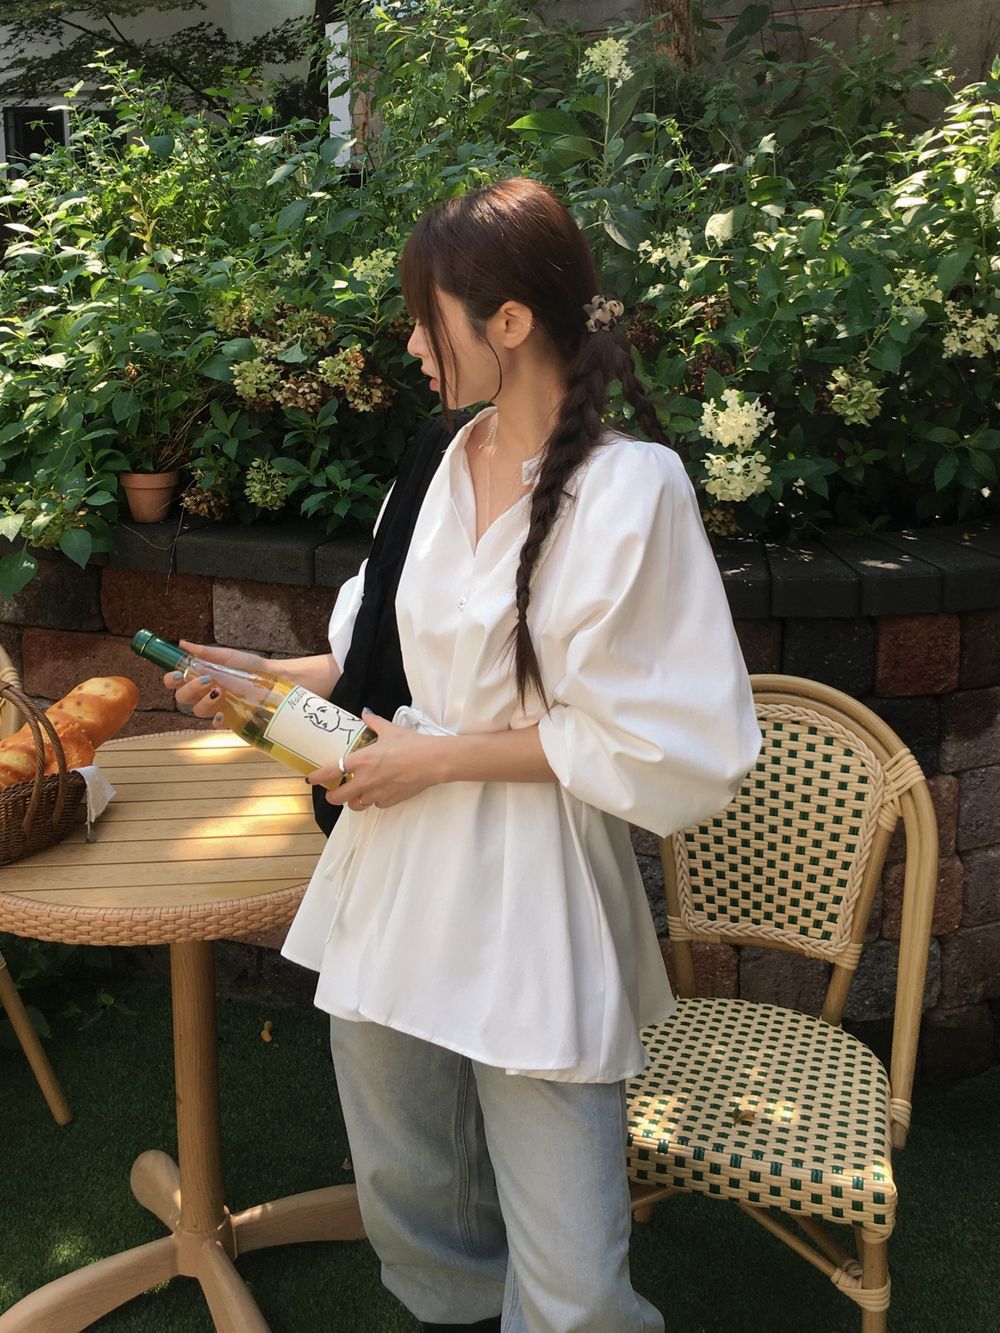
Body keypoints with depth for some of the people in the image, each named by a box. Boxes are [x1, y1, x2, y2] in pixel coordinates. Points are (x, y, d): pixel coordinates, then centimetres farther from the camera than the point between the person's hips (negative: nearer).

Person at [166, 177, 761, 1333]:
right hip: (397, 886, 7)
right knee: (411, 1206, 22)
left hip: (533, 910, -6)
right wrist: (278, 678, 8)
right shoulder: (449, 464, 6)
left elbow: (674, 748, -16)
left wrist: (443, 757, -14)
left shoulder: (631, 488, -15)